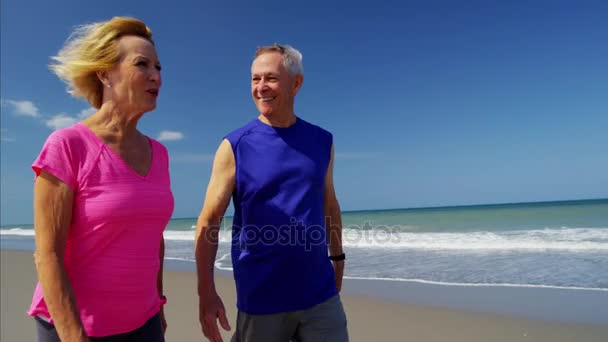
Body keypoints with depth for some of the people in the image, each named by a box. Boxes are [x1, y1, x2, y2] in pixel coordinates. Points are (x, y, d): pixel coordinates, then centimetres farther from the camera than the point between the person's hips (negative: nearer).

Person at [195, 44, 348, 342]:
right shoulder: (234, 147, -6)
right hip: (260, 300, -2)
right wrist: (206, 293, -14)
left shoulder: (321, 141, 3)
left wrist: (337, 257, 17)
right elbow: (207, 223, -8)